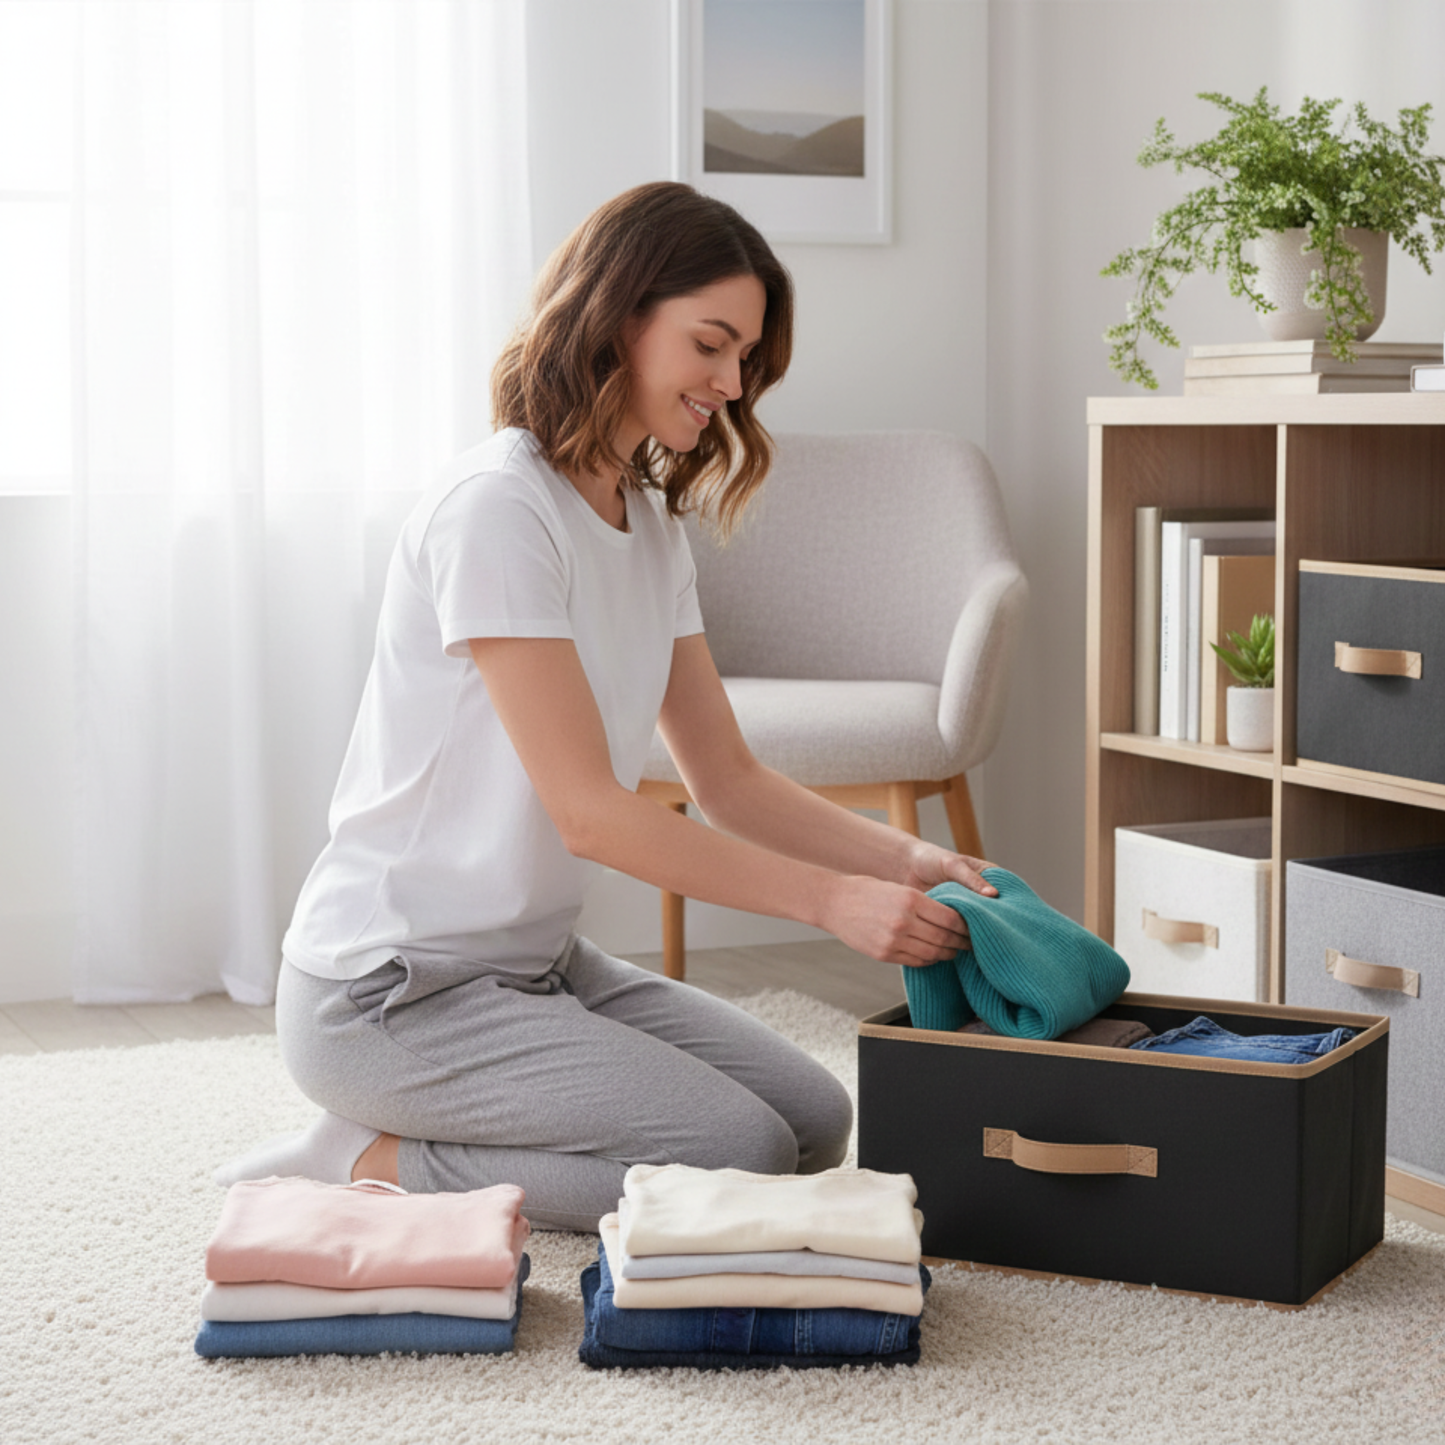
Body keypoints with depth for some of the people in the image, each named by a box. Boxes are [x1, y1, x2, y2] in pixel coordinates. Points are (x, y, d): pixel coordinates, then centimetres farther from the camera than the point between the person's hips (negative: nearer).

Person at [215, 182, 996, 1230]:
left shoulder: (652, 523, 11)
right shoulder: (496, 508, -19)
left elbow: (730, 779, 10)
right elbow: (589, 810, -21)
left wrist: (905, 859, -6)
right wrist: (831, 898, -22)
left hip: (534, 962, 10)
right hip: (389, 988, -9)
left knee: (816, 1122, 4)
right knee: (740, 1156, -18)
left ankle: (389, 1156, 8)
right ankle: (367, 1169, -4)